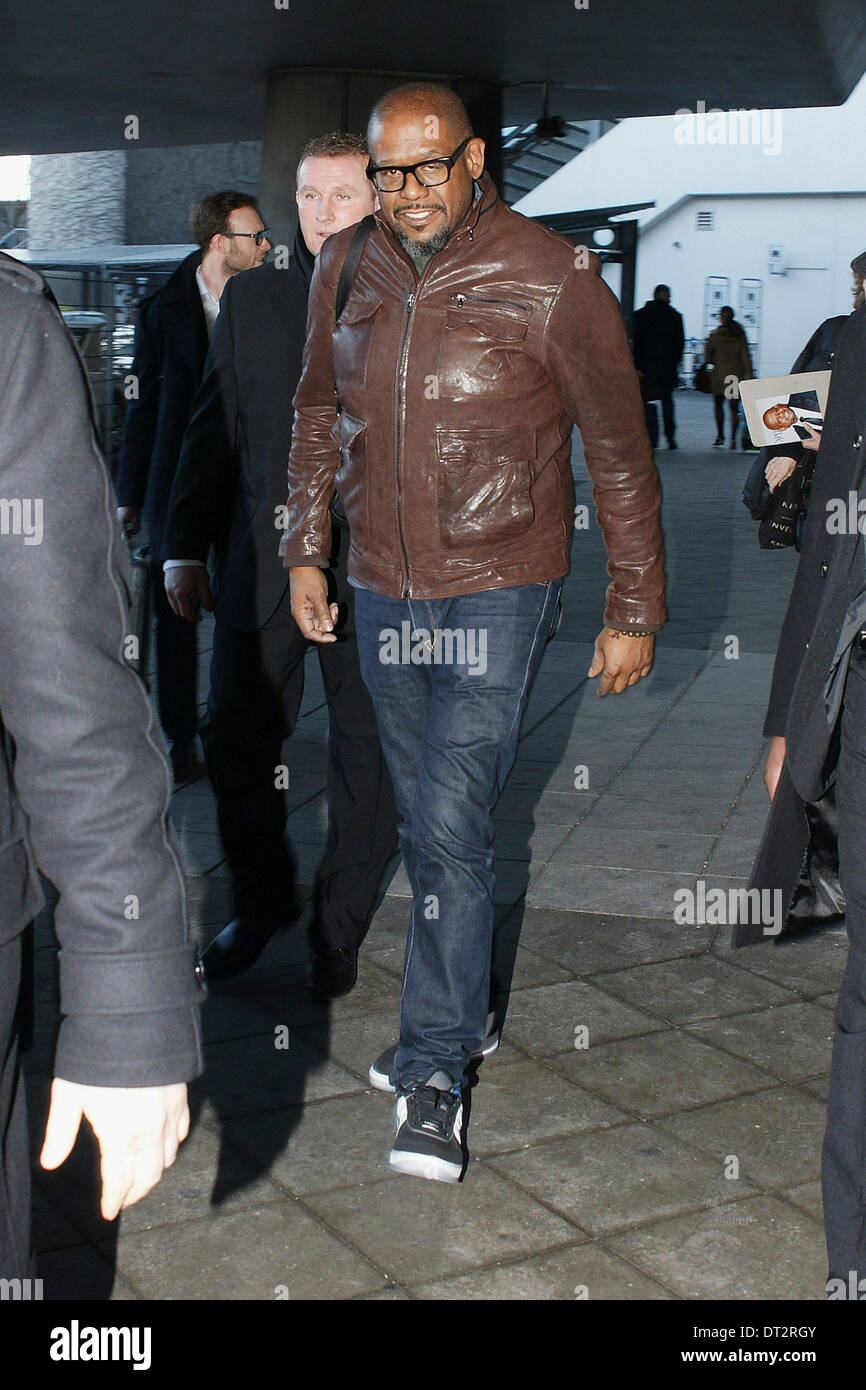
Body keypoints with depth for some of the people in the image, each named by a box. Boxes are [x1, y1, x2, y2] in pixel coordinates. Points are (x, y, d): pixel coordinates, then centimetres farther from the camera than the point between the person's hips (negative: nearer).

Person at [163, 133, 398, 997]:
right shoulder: (251, 298, 10)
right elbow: (213, 429, 12)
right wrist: (185, 547, 9)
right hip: (262, 561, 3)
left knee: (366, 750, 7)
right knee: (235, 738, 7)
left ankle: (341, 927, 25)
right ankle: (261, 902, 30)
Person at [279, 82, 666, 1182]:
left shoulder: (552, 279, -11)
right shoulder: (346, 271, 3)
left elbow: (619, 449, -6)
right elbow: (319, 413, 18)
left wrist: (634, 608, -5)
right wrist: (305, 549, 11)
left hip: (497, 592, -5)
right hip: (382, 592, 5)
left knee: (451, 826, -12)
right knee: (425, 825, 15)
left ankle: (434, 1072, -1)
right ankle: (456, 1012, 33)